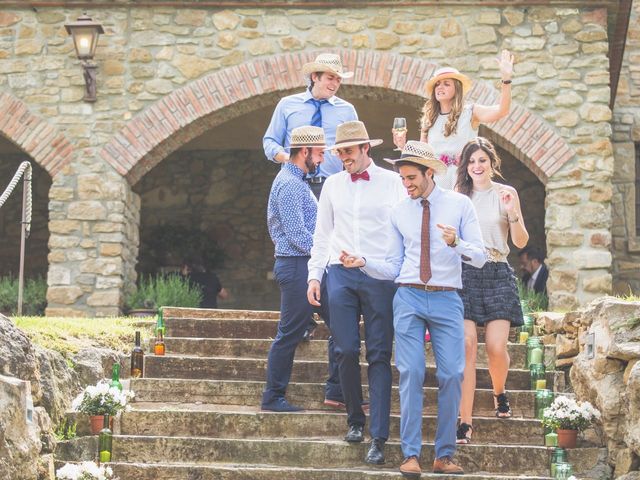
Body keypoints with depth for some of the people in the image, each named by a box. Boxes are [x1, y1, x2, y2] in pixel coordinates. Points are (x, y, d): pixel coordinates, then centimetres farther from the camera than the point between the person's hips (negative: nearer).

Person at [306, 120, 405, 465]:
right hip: (340, 274, 3)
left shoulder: (391, 182, 3)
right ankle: (355, 420, 18)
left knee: (379, 356, -4)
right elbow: (322, 234, 16)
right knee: (346, 351, -2)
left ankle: (378, 438, -5)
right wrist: (314, 275, 9)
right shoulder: (333, 184, 12)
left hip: (380, 275, -3)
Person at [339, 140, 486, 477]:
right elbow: (392, 267, 11)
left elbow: (480, 258, -2)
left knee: (452, 376, -4)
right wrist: (363, 262, -6)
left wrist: (456, 243, -21)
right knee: (411, 374, -5)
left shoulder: (459, 205, 3)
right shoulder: (399, 212, 10)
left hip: (447, 300, -1)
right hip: (409, 298, 1)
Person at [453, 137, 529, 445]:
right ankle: (465, 421, -10)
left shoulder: (505, 194, 6)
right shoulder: (458, 196, 8)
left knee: (496, 347, -7)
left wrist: (513, 213, -12)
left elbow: (521, 242, 4)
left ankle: (499, 393, 27)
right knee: (466, 345, -11)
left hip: (497, 275, 0)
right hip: (464, 273, 0)